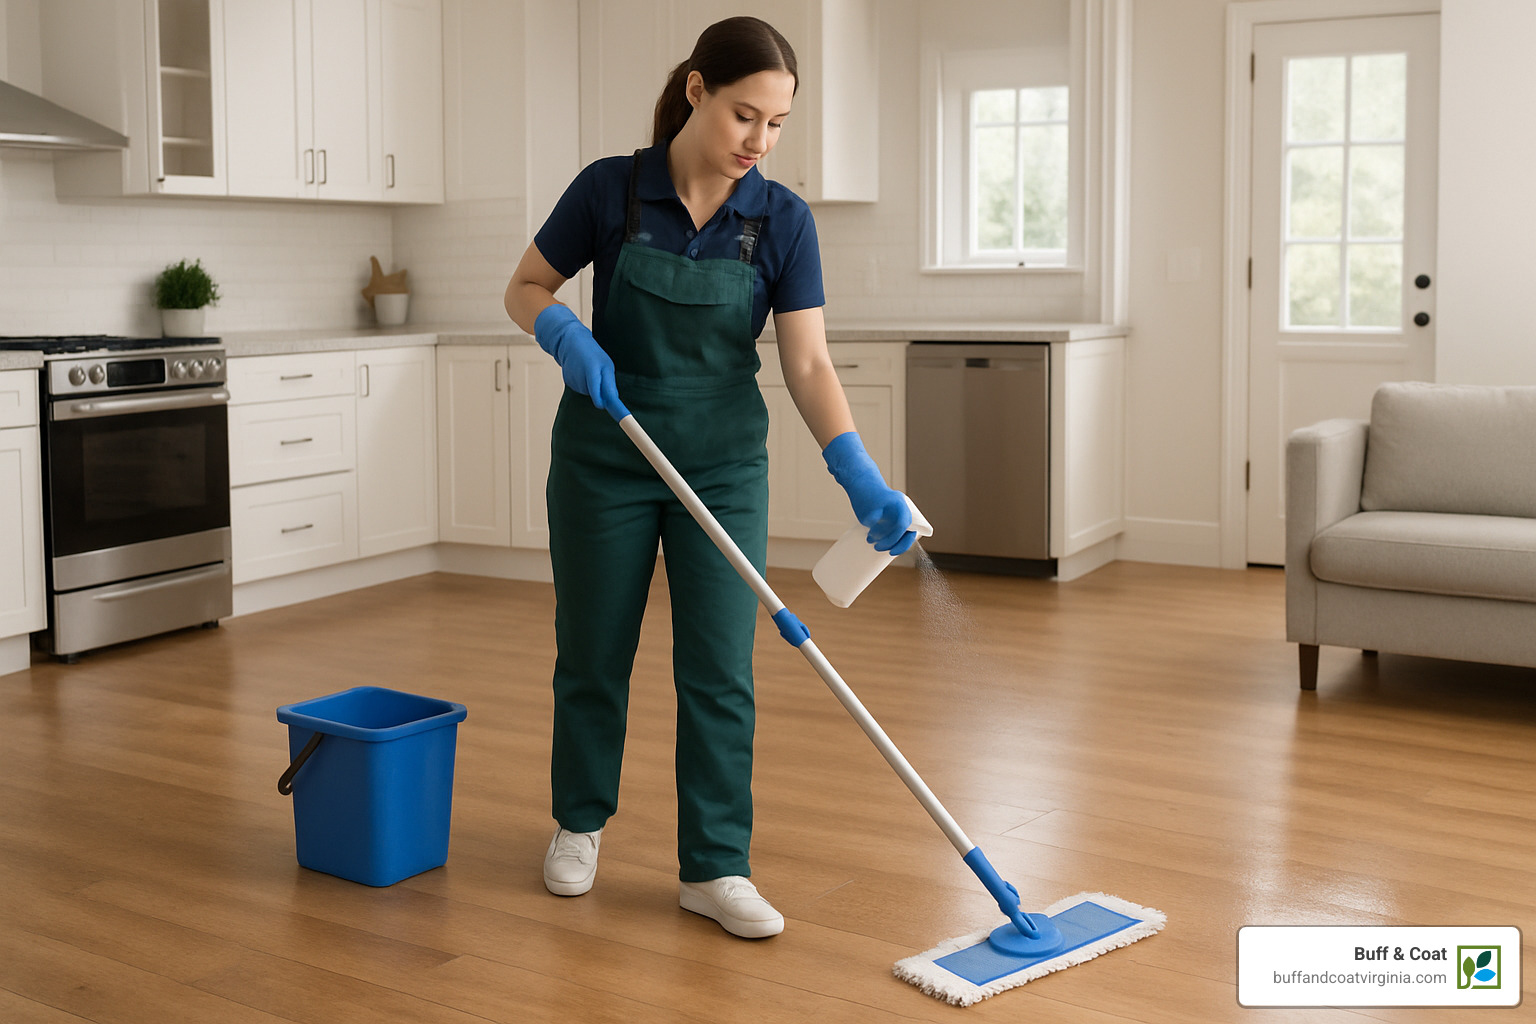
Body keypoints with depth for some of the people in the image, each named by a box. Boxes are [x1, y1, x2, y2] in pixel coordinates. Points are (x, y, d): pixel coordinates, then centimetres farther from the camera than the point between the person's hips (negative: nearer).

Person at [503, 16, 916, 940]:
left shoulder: (783, 221, -9)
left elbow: (808, 363, -14)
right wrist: (569, 336, -22)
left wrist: (861, 476, -27)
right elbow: (526, 291, 0)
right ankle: (581, 820, 34)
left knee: (720, 668, -1)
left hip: (724, 463, 1)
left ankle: (714, 867, 10)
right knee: (593, 654, 11)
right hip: (605, 455, 0)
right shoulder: (610, 188, -11)